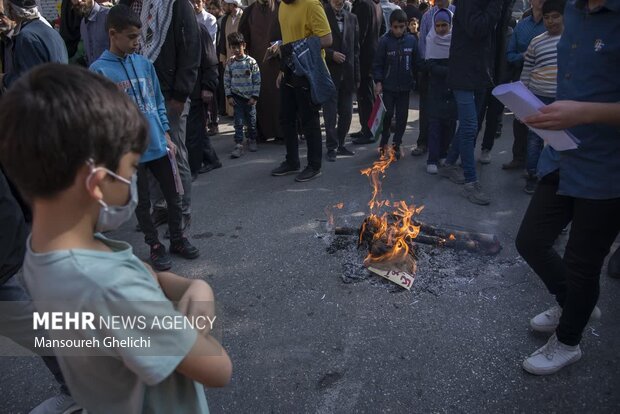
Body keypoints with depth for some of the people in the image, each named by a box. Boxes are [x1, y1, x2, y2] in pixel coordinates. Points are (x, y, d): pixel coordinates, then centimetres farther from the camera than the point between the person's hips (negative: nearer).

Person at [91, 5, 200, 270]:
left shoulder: (144, 64, 6)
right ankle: (155, 247, 26)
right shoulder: (99, 70, -8)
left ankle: (177, 239, 30)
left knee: (174, 196, 11)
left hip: (159, 146, 4)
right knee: (143, 203, 9)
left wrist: (167, 137, 8)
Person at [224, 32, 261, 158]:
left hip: (249, 97, -1)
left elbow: (257, 80, -4)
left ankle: (252, 140, 28)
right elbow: (226, 81, 5)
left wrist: (254, 96, -8)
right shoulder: (230, 63, 2)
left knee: (251, 120, 9)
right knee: (238, 122, -1)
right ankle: (238, 145, 0)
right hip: (236, 97, 1)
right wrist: (229, 96, -1)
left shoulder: (251, 61, -5)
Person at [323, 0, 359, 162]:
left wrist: (356, 75, 7)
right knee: (330, 113, -2)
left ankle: (340, 144, 21)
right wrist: (331, 54, -17)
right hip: (329, 73, -4)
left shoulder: (352, 18, 12)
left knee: (346, 113, 8)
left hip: (347, 74, 5)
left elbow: (356, 48, 12)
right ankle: (332, 147, 7)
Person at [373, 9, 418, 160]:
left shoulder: (411, 40, -2)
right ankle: (384, 142, 22)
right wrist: (378, 82, -12)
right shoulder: (384, 41, -8)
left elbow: (415, 62, 5)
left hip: (405, 85, 2)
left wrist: (415, 80, 7)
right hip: (388, 85, -2)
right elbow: (378, 64, -5)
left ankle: (396, 144, 19)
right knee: (387, 114, 2)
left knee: (402, 116, 6)